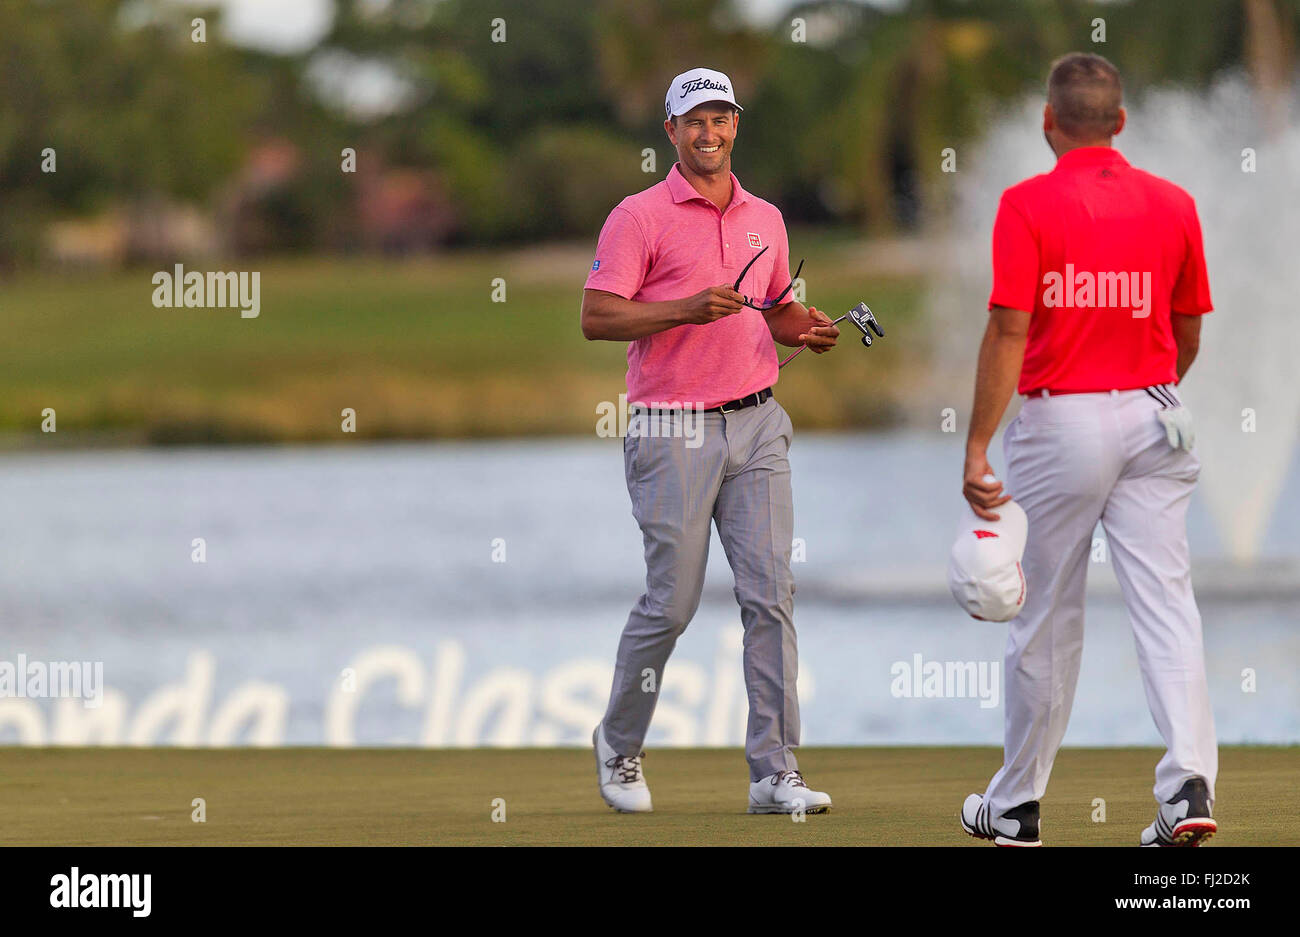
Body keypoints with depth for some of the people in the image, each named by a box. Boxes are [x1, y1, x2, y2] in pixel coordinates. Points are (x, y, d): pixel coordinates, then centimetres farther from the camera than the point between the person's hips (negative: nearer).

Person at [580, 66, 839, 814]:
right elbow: (597, 318, -10)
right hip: (675, 435, -5)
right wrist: (685, 309, -21)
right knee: (672, 602, -2)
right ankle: (620, 747, 21)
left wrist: (809, 329, 5)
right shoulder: (639, 217, -4)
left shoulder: (765, 219, 14)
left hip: (756, 428, 5)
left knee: (771, 595, -3)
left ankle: (775, 772, -3)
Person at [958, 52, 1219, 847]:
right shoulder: (1173, 205, 4)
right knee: (1167, 603, -3)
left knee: (1047, 620, 8)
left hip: (1060, 418, -3)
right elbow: (1188, 338, 12)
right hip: (1155, 417, 3)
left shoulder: (1028, 205, -9)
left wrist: (976, 449, -13)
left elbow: (1010, 332, -15)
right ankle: (1190, 783, -19)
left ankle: (1018, 804, 19)